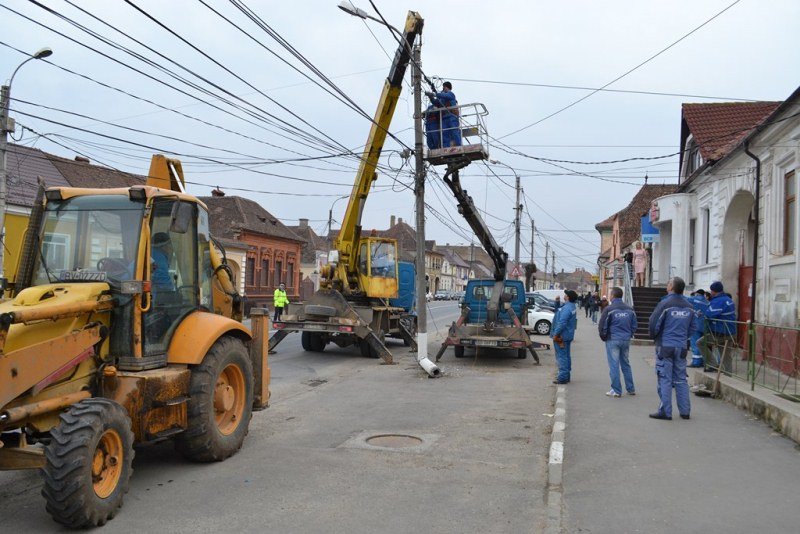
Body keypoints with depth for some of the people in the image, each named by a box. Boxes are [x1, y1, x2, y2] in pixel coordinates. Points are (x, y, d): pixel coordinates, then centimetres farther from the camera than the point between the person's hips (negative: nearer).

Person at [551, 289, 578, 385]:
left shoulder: (567, 308, -22)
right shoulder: (572, 307, 12)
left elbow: (562, 323, -27)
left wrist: (556, 334, -22)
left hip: (561, 336, -11)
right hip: (567, 336, 11)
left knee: (561, 356, -6)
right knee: (566, 356, 16)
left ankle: (563, 377, -4)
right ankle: (566, 376, 25)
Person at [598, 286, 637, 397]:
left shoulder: (609, 309, -11)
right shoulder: (630, 309, 6)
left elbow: (602, 327, -10)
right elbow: (634, 325, 11)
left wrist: (604, 337, 6)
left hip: (613, 340, -5)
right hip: (626, 340, 5)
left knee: (614, 365, 1)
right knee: (626, 364, 16)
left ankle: (616, 390, 3)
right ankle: (631, 389, 21)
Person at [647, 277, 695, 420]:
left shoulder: (665, 304, -13)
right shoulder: (689, 307, 6)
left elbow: (654, 324, -12)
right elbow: (692, 328, 13)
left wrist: (654, 337, 6)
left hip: (665, 346, -5)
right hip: (681, 347, 5)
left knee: (665, 380, -1)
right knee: (681, 379, 12)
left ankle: (665, 411, 1)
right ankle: (684, 411, 16)